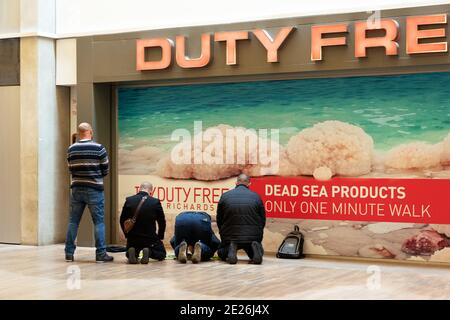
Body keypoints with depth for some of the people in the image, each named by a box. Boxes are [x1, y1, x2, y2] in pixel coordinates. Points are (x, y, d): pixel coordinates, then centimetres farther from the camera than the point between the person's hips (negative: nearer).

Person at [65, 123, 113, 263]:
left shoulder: (71, 149, 2)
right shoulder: (98, 148, -9)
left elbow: (71, 169, 7)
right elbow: (106, 170, -1)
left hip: (77, 189, 4)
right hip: (94, 190, -4)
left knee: (73, 221, 10)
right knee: (99, 221, 2)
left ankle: (69, 253, 13)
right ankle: (100, 254, 1)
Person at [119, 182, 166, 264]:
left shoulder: (129, 200, -6)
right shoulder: (155, 202, -11)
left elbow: (122, 220, 3)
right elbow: (162, 222, -3)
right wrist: (160, 237, 13)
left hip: (133, 239, 2)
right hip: (150, 238, -2)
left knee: (129, 255, 31)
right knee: (162, 254, 23)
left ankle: (132, 252, -7)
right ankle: (149, 252, -10)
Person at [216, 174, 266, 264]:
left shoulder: (225, 196, 3)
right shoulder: (256, 197, 2)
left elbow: (219, 219, 10)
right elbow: (263, 220, 8)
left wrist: (223, 233, 24)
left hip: (230, 237, 0)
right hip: (253, 237, 0)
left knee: (221, 253, 27)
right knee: (258, 256, 27)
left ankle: (230, 249, -9)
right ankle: (254, 247, -10)